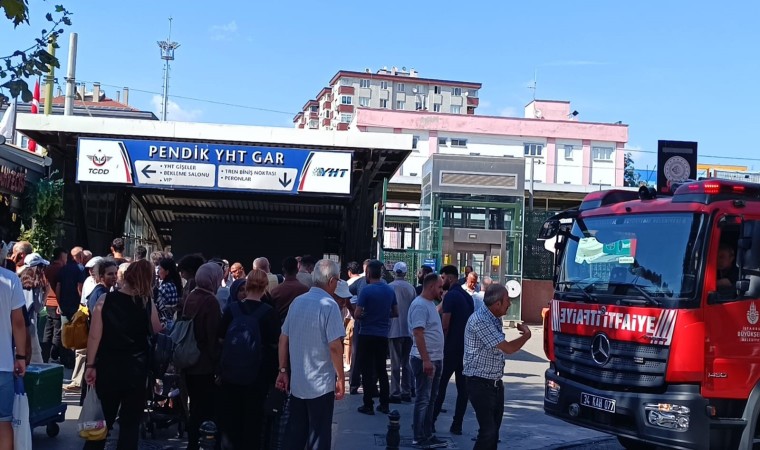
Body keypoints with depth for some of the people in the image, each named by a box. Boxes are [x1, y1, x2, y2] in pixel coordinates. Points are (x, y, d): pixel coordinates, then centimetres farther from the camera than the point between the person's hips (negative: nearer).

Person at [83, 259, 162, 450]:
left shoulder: (105, 300, -6)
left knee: (102, 420, 15)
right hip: (136, 370, -1)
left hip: (108, 368, 1)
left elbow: (94, 336, -7)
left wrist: (90, 365, -1)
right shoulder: (148, 305, -7)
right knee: (130, 423, 8)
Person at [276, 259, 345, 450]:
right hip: (321, 384, -6)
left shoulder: (297, 302, 6)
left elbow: (283, 339, 8)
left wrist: (283, 370, 14)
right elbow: (335, 346, -18)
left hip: (296, 382, 6)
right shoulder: (329, 305, -14)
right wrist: (341, 379, -9)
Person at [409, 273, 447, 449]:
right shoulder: (420, 305, -16)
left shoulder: (430, 303, 14)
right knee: (423, 400, -3)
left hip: (435, 359, 10)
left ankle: (427, 434, 21)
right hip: (425, 360, -10)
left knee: (431, 399, 14)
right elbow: (418, 334, -22)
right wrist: (426, 360, -25)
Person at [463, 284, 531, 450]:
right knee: (488, 431, -10)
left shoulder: (494, 319, 8)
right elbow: (508, 348, -22)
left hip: (496, 383, 9)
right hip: (480, 384, -9)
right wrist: (526, 335, -7)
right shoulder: (480, 321, -22)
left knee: (494, 429, 13)